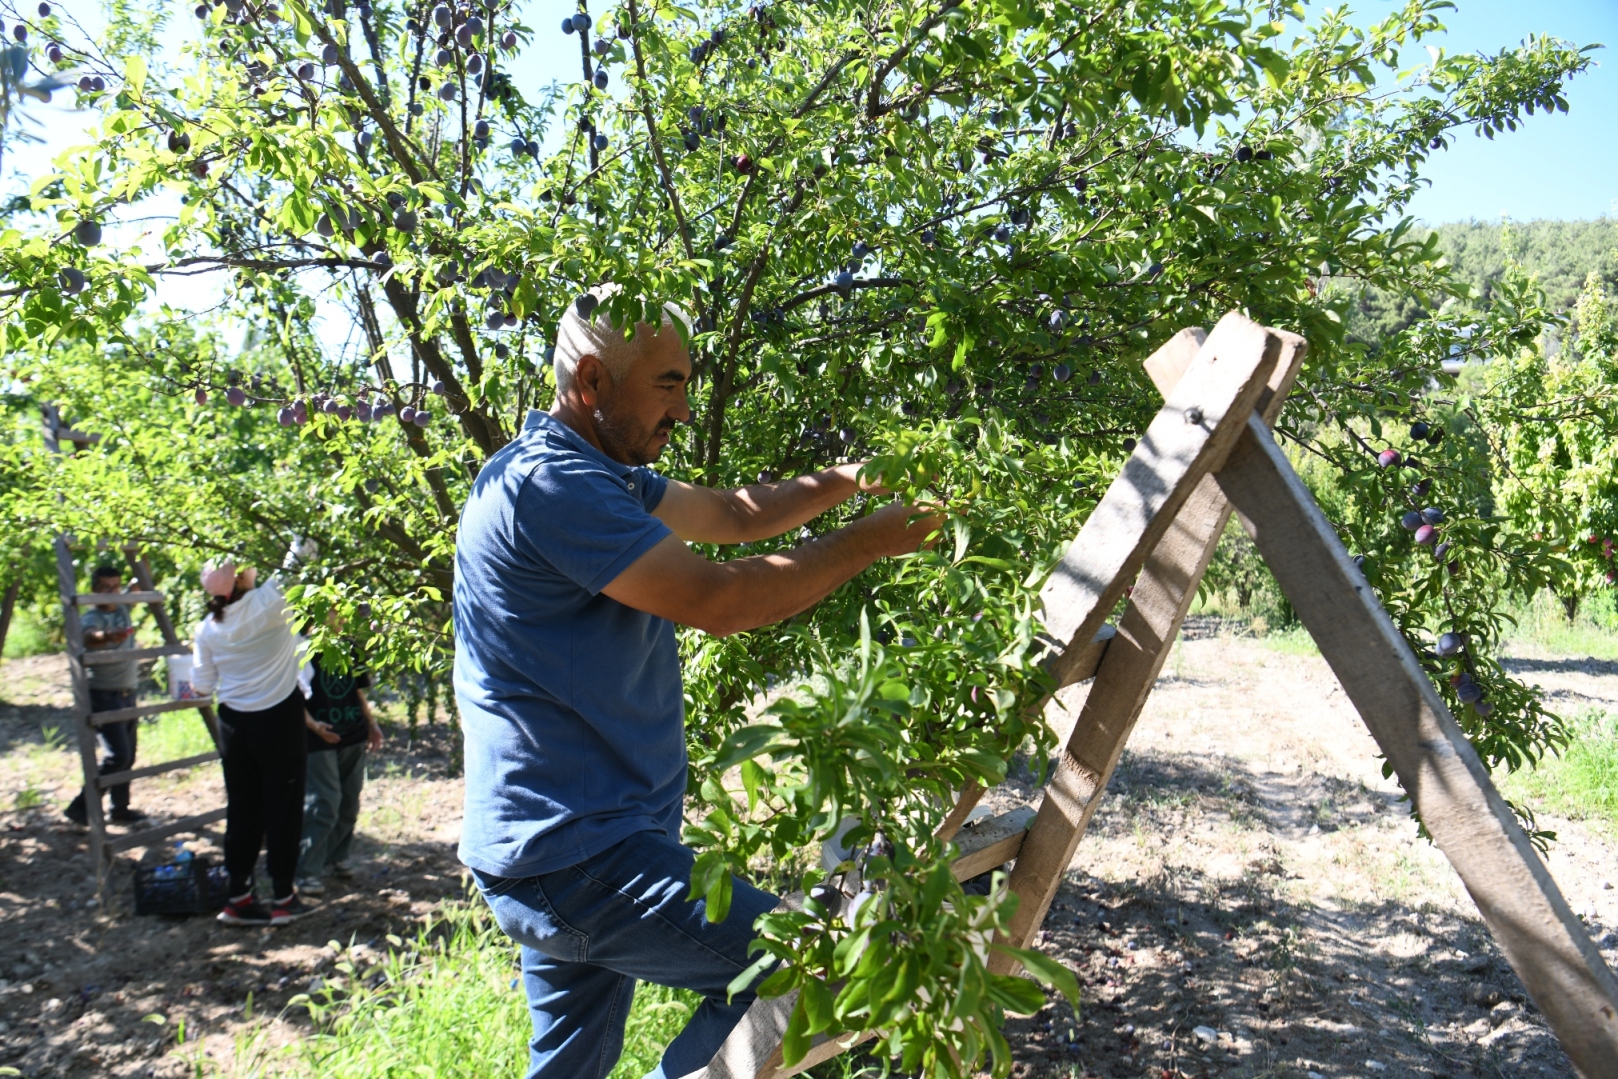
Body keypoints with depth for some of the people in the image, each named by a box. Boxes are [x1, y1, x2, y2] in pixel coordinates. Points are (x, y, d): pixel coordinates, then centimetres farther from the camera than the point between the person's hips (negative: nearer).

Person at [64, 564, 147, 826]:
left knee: (127, 757, 11)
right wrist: (108, 636, -59)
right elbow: (89, 637, -38)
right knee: (116, 756, -15)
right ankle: (82, 806, -3)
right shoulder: (91, 618, -14)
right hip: (103, 696, -7)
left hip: (127, 694, 7)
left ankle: (120, 809, 21)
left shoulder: (122, 608, 7)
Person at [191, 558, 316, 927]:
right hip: (279, 720, -4)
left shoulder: (208, 628, -2)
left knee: (242, 810, 13)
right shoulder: (271, 602, -15)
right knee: (283, 808, 6)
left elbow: (202, 685, 6)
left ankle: (238, 897, 18)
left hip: (234, 724, 4)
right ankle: (283, 898, 12)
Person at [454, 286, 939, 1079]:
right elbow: (721, 602, -23)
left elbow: (734, 515, 20)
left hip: (564, 845, 11)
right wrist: (866, 541, -12)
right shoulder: (545, 483, -20)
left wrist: (844, 481, 7)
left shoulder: (597, 474, 13)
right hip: (574, 859, -11)